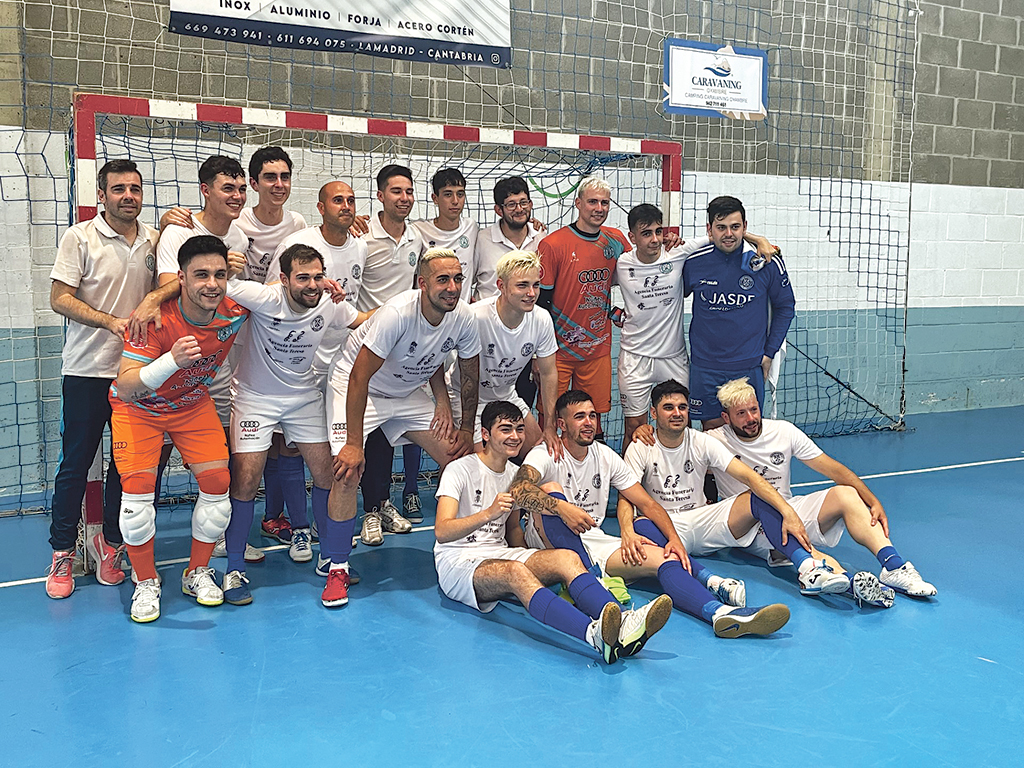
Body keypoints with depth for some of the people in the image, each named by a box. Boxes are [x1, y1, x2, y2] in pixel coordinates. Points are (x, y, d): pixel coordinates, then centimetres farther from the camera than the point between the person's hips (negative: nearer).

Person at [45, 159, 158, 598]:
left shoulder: (153, 241, 8)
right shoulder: (80, 238, -4)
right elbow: (60, 299, -9)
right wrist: (112, 322, -20)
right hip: (87, 370, -3)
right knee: (75, 464, 3)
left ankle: (110, 542, 26)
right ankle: (62, 552, 16)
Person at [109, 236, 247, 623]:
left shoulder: (234, 312, -22)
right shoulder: (155, 318, -33)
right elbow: (126, 388, -39)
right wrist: (173, 360, -55)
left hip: (194, 404, 3)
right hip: (139, 407, -3)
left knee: (218, 483, -5)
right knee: (138, 488, -16)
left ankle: (197, 572, 17)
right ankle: (146, 582, 6)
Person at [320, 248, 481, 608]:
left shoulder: (463, 318, -17)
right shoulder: (398, 313, -34)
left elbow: (470, 375, 1)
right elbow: (359, 377, -30)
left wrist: (467, 429, 6)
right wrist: (353, 443, -30)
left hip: (408, 392, 6)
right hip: (355, 387, -5)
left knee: (460, 459, -2)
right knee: (348, 472, -21)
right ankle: (337, 569, -5)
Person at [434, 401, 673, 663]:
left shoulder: (515, 474, 14)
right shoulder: (459, 470, -7)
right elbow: (442, 532, -19)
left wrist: (533, 561, 3)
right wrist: (488, 514, -35)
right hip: (458, 563, -6)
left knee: (567, 557, -22)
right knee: (514, 571, -39)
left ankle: (619, 623, -49)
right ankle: (593, 633, -61)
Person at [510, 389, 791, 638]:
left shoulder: (606, 456, 11)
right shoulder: (546, 455, -5)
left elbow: (647, 504, 9)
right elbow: (516, 491, -26)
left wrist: (675, 539, -8)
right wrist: (562, 508, -40)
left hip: (595, 542, 4)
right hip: (550, 542, -4)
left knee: (664, 557, -21)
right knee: (550, 489, -32)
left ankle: (720, 612, -48)